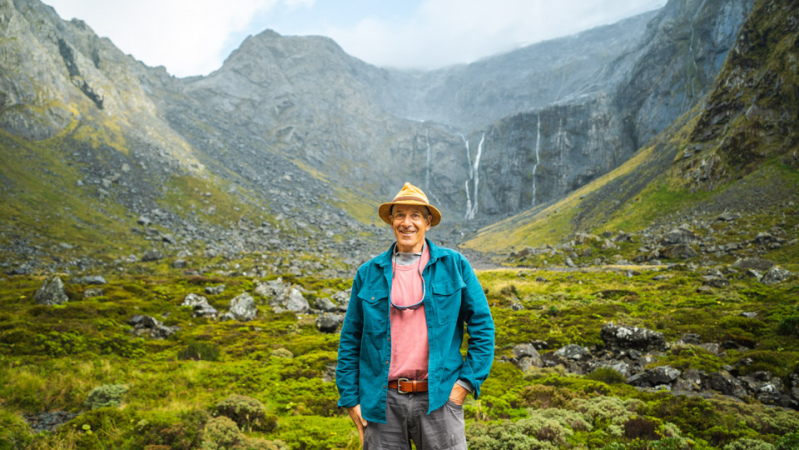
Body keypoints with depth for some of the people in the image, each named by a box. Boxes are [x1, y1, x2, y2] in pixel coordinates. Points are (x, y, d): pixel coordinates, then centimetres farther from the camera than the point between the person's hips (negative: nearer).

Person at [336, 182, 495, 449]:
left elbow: (482, 326, 4)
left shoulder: (455, 266, 3)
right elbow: (350, 340, 9)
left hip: (438, 399, -1)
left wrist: (466, 382, -3)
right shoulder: (368, 274, 6)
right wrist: (351, 400, 5)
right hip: (383, 401, 1)